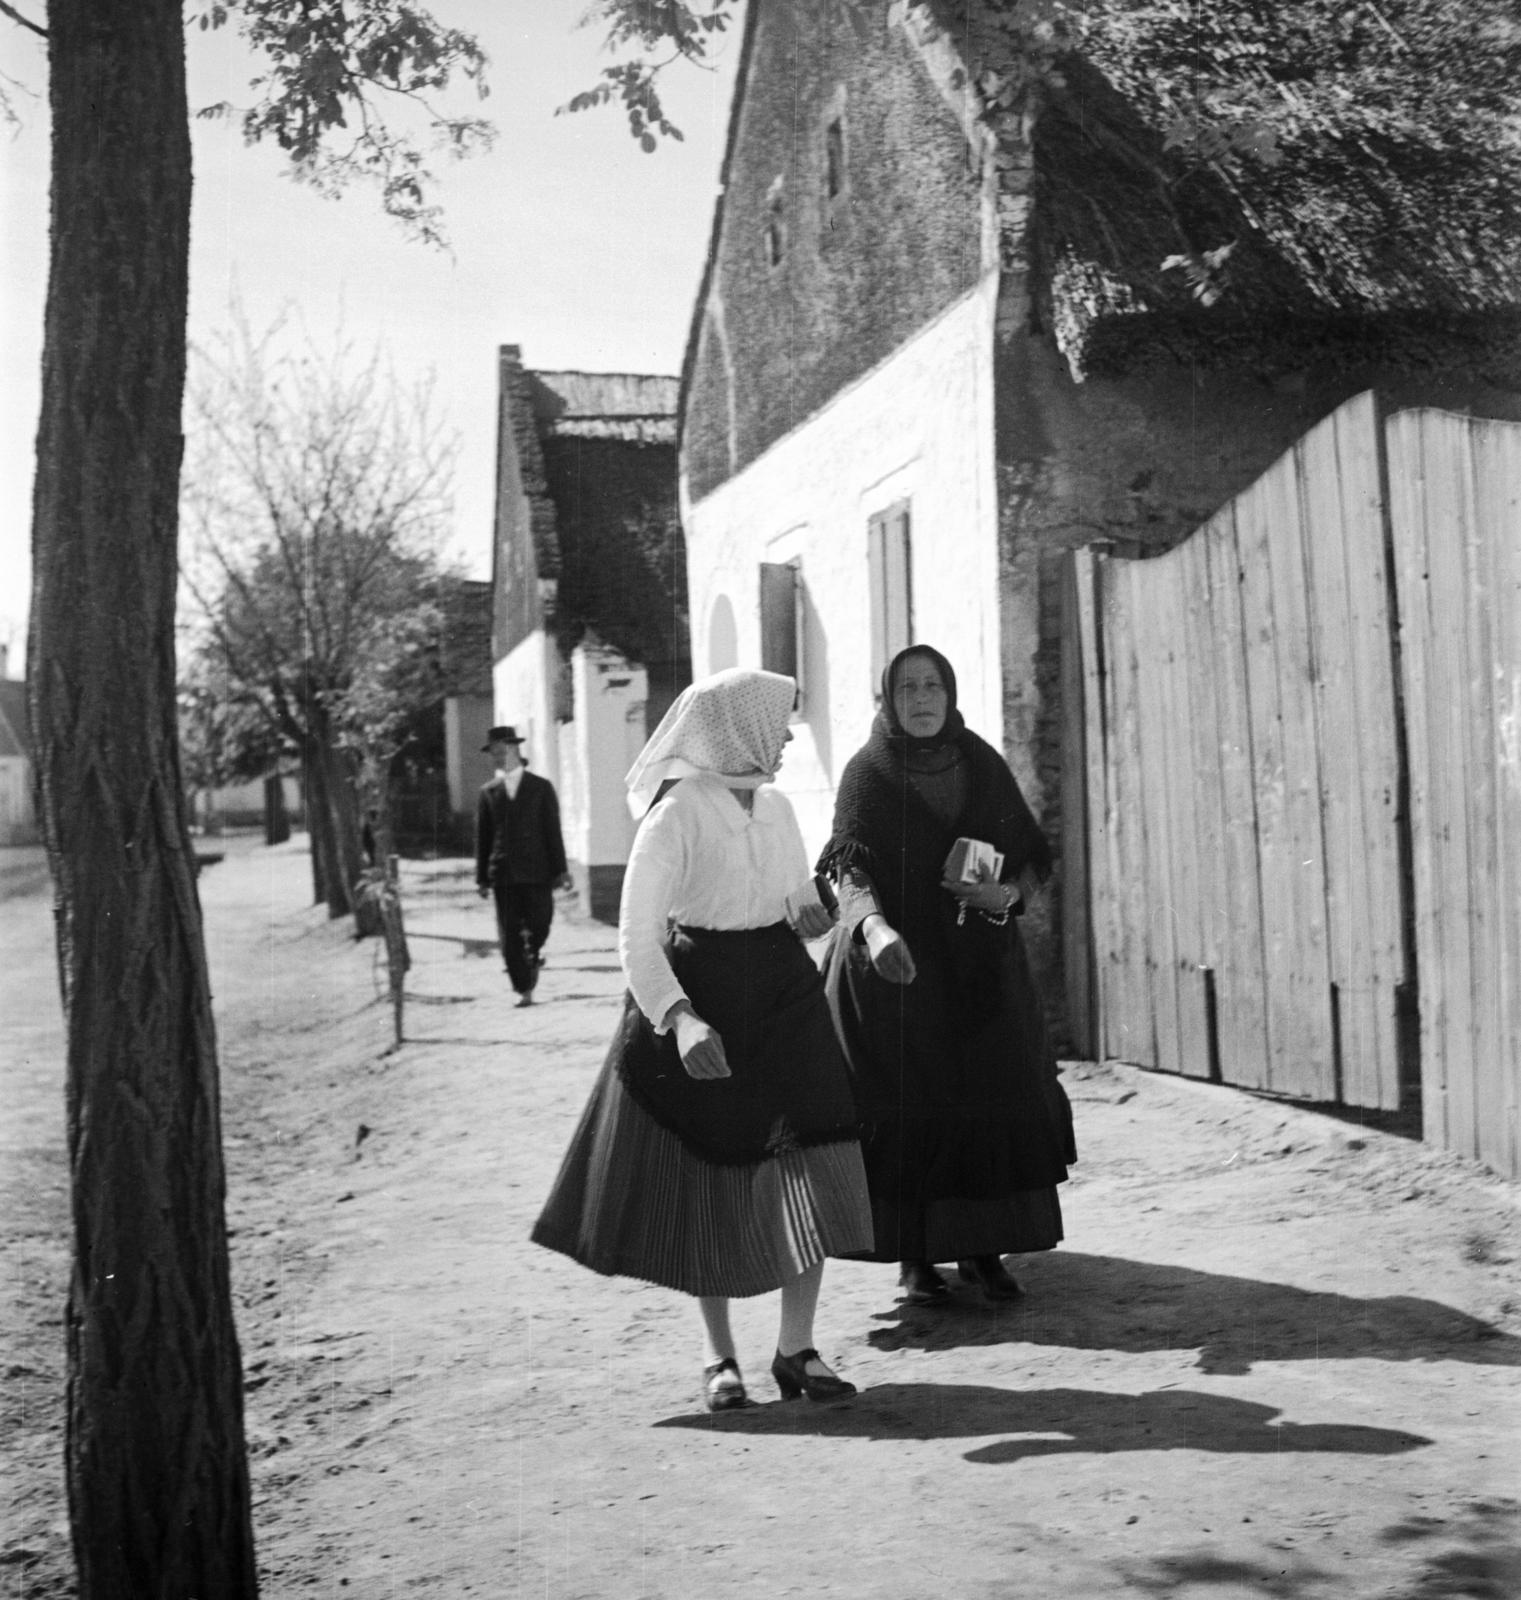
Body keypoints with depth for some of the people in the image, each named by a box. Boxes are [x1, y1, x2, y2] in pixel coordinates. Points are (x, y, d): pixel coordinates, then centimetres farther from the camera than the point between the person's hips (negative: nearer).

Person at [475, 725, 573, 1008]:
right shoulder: (488, 792, 10)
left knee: (539, 925, -4)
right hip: (503, 874, 1)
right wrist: (483, 877, 5)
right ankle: (523, 989, 4)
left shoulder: (541, 787, 6)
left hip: (536, 871, -1)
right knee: (510, 936, -2)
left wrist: (559, 870, -1)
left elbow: (553, 831, 4)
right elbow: (482, 837, 9)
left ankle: (532, 959, 28)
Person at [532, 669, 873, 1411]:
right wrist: (680, 1020, -30)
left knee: (811, 1173, -3)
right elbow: (637, 939, -17)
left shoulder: (776, 808, 7)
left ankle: (796, 1349, 9)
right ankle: (718, 1354, 21)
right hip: (697, 999, -5)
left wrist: (820, 916, -6)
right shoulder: (675, 816, -13)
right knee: (706, 1180, 5)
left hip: (782, 995, 6)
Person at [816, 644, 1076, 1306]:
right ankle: (913, 1256, 8)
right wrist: (875, 927, -34)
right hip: (897, 965, -2)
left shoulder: (984, 766, 6)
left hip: (980, 961, 3)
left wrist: (1005, 893, -12)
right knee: (904, 1109, -4)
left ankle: (982, 1246, 11)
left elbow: (1030, 860, 11)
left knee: (993, 1099, -3)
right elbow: (851, 869, -14)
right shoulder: (867, 772, -2)